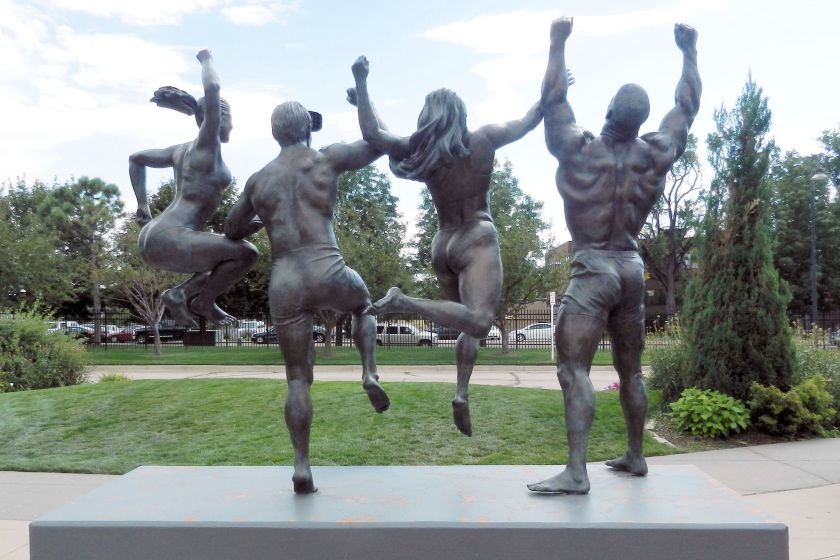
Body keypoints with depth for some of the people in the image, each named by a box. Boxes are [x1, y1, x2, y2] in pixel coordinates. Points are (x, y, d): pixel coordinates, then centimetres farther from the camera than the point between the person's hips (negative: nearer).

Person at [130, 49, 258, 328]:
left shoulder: (182, 150, 20)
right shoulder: (207, 142, -4)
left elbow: (135, 159, 31)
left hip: (151, 238, 9)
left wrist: (143, 207, 28)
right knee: (247, 253, -10)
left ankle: (182, 294, 11)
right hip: (169, 241, -9)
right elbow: (212, 88, -16)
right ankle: (202, 301, -2)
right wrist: (207, 60, 5)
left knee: (228, 258, 23)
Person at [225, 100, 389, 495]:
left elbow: (231, 232, 28)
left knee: (298, 378, 13)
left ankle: (301, 466, 5)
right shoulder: (327, 158, 6)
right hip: (328, 274, -2)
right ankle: (370, 374, 13)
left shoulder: (258, 180, 16)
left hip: (284, 285, 2)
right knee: (362, 304, 34)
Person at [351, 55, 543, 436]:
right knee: (479, 322, -20)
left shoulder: (419, 151, 1)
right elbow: (527, 123, 9)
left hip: (442, 244, 6)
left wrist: (361, 82, 11)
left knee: (468, 325, 17)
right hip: (477, 239, -5)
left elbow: (371, 134, 6)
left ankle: (462, 394, 5)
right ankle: (404, 301, -34)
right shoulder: (482, 140, -3)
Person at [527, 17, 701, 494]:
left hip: (593, 268, -5)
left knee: (574, 369, -11)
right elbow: (688, 106, 17)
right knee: (631, 370, 15)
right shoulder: (656, 155, 2)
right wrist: (690, 52, 28)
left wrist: (558, 43, 13)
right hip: (632, 268, 6)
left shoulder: (579, 150, -8)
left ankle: (576, 471, -19)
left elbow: (552, 100, 4)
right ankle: (636, 456, 26)